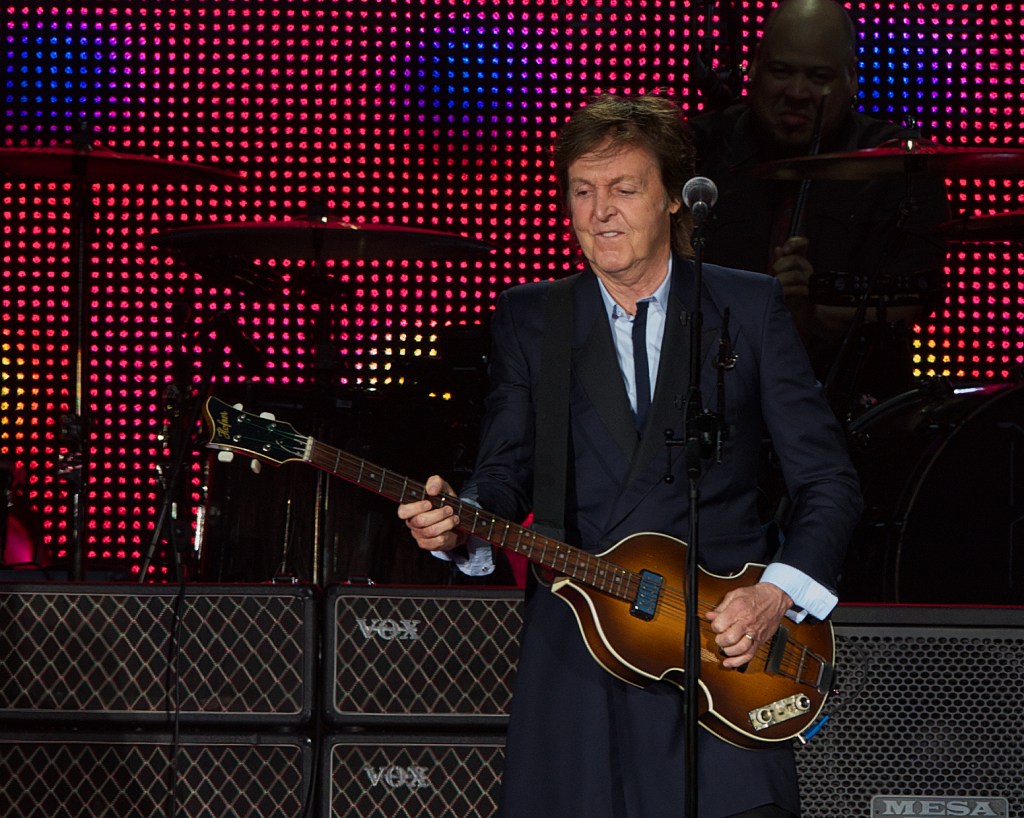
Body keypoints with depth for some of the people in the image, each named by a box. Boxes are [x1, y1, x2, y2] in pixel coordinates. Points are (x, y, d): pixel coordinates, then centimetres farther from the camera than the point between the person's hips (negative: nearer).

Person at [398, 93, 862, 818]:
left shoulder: (750, 308, 6)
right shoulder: (527, 319, 11)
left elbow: (828, 479, 5)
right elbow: (506, 472, 6)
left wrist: (778, 593, -9)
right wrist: (462, 524, -16)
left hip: (726, 647, -1)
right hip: (575, 644, 1)